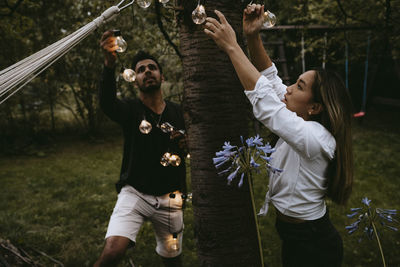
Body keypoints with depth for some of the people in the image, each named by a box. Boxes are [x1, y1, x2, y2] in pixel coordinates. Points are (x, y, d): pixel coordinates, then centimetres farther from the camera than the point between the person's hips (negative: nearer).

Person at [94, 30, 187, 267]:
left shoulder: (178, 113, 4)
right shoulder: (130, 110, -5)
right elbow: (107, 102, -30)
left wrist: (185, 145, -11)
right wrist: (110, 63, -48)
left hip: (170, 199, 3)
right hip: (135, 194, -3)